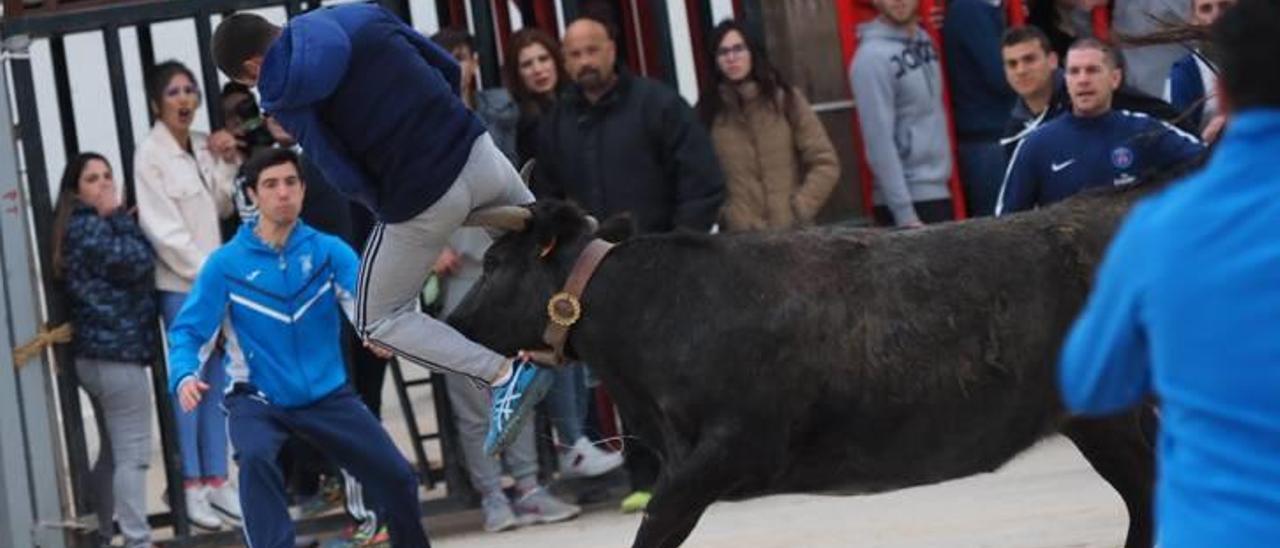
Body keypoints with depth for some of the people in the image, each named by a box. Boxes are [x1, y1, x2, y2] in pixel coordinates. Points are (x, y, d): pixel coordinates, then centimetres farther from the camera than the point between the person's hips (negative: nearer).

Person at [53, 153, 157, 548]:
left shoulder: (88, 226, 17)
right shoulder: (90, 227, -14)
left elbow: (119, 275, 14)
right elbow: (138, 262, -20)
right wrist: (120, 216, -9)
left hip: (97, 353, 10)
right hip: (118, 353, -10)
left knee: (112, 453, 17)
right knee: (133, 454, -10)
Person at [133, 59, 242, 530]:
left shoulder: (204, 145, 9)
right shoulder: (150, 154, -9)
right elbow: (162, 229, -13)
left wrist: (228, 165, 1)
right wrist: (206, 272, -13)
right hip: (180, 283, -6)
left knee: (218, 380, 7)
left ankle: (217, 479, 13)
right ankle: (193, 486, 3)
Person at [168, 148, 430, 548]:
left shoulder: (329, 250, -4)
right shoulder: (226, 264, -7)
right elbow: (188, 331, -7)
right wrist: (184, 376, -28)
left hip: (327, 395, 2)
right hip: (258, 399, -2)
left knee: (397, 477, 3)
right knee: (256, 458, -35)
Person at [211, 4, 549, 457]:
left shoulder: (283, 93, -7)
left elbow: (348, 178, -9)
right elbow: (449, 70, 13)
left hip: (421, 196, -5)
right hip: (476, 150, 5)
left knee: (378, 322, 15)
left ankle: (504, 374, 0)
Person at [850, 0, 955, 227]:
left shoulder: (923, 40, 10)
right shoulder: (873, 57, -14)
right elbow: (880, 143, -17)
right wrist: (905, 214, -20)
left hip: (939, 191, 8)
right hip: (910, 200, -8)